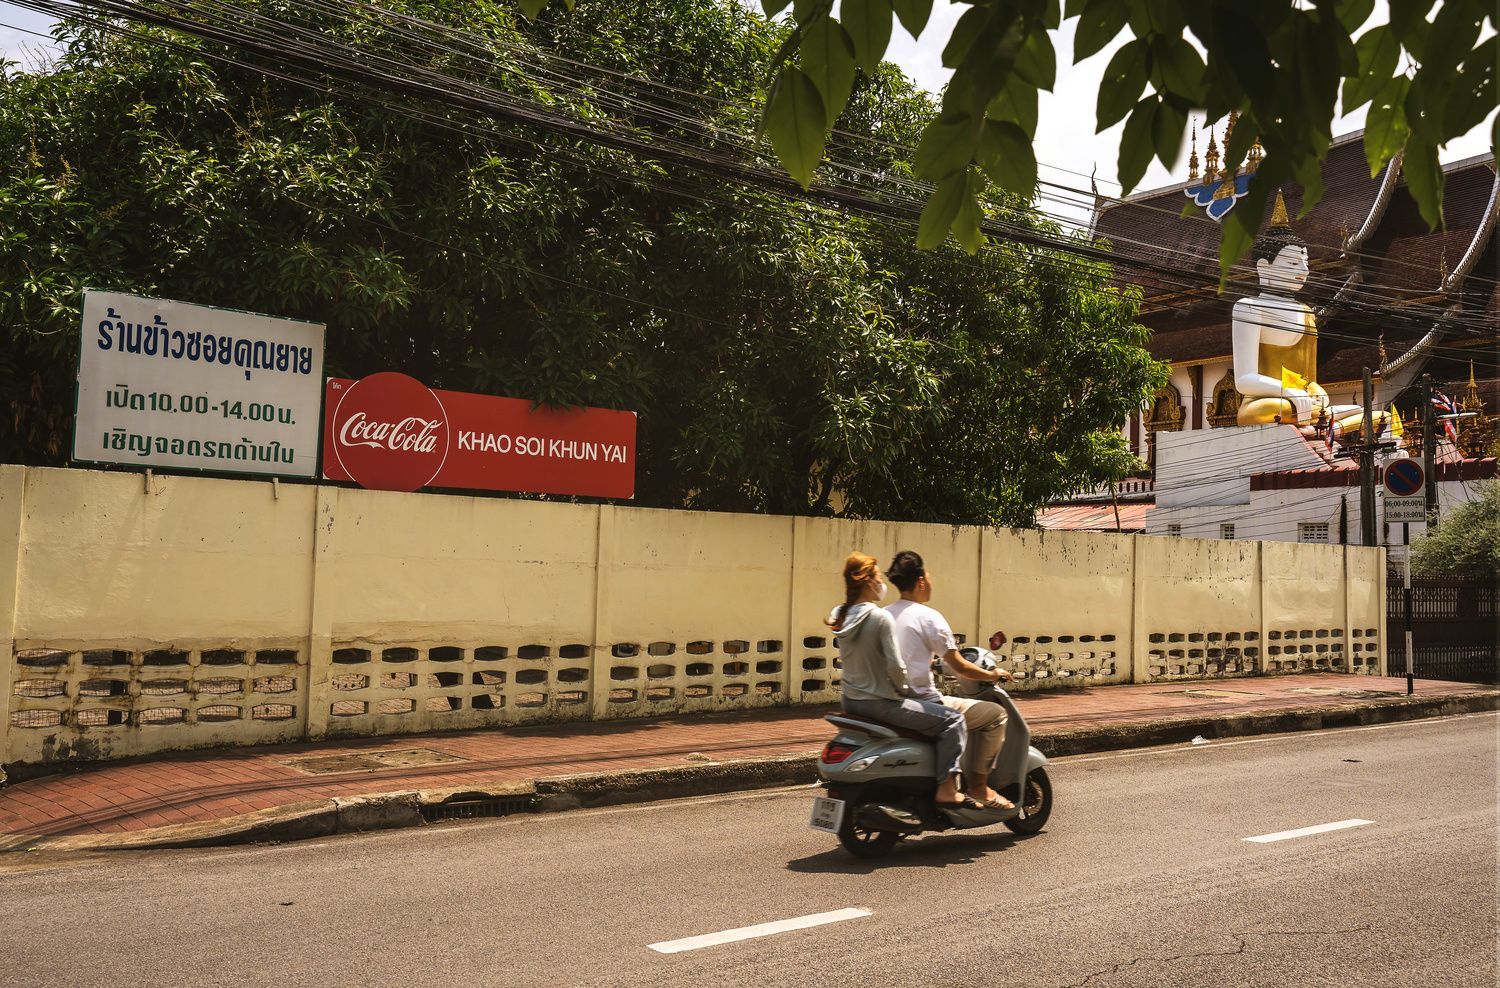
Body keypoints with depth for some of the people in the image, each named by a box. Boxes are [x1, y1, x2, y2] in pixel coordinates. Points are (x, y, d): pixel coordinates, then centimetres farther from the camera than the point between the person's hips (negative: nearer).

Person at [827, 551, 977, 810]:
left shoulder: (840, 616, 4)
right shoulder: (881, 618, -20)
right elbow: (895, 667, -21)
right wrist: (903, 690, -2)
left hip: (851, 701, 9)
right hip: (880, 702, -9)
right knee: (952, 719, -2)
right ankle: (947, 790, -5)